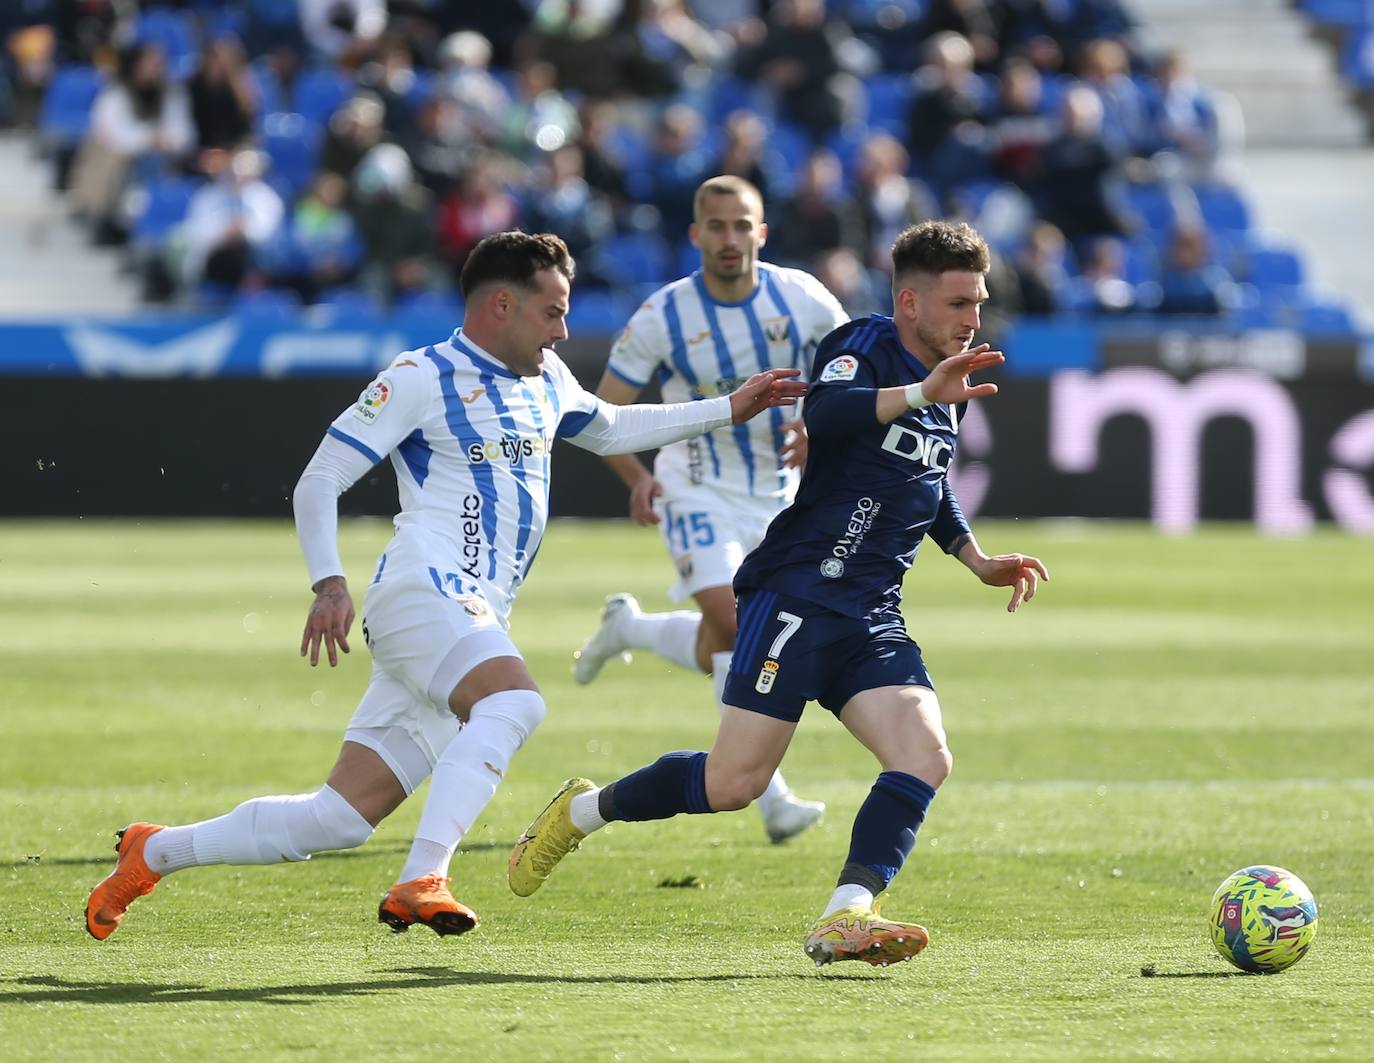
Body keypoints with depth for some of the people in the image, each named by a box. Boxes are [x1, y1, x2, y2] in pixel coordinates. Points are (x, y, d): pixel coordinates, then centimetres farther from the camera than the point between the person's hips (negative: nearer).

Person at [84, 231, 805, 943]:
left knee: (341, 818, 1)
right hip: (424, 591, -8)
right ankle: (420, 883, -43)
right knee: (515, 699, -37)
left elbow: (610, 430, 42)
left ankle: (155, 852, 15)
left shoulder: (545, 381, 22)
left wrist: (729, 409, 36)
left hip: (476, 623, 8)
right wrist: (329, 584, -15)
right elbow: (318, 481, -2)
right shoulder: (422, 378, -2)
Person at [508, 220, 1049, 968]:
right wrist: (919, 392, -42)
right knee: (734, 784, -9)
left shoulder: (948, 389, 17)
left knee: (925, 758, -16)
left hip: (872, 621, 8)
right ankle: (581, 811, 15)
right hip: (798, 594, -8)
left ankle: (844, 918, -22)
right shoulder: (863, 347, -9)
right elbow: (824, 412, -33)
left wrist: (977, 560, 28)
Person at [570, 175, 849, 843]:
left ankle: (628, 626, 42)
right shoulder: (662, 317, -14)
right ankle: (771, 799, -21)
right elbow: (605, 412, -5)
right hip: (698, 492, -3)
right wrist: (636, 477, -24)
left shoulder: (802, 299, -9)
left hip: (777, 496, 3)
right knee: (733, 624, -23)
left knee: (715, 658, 9)